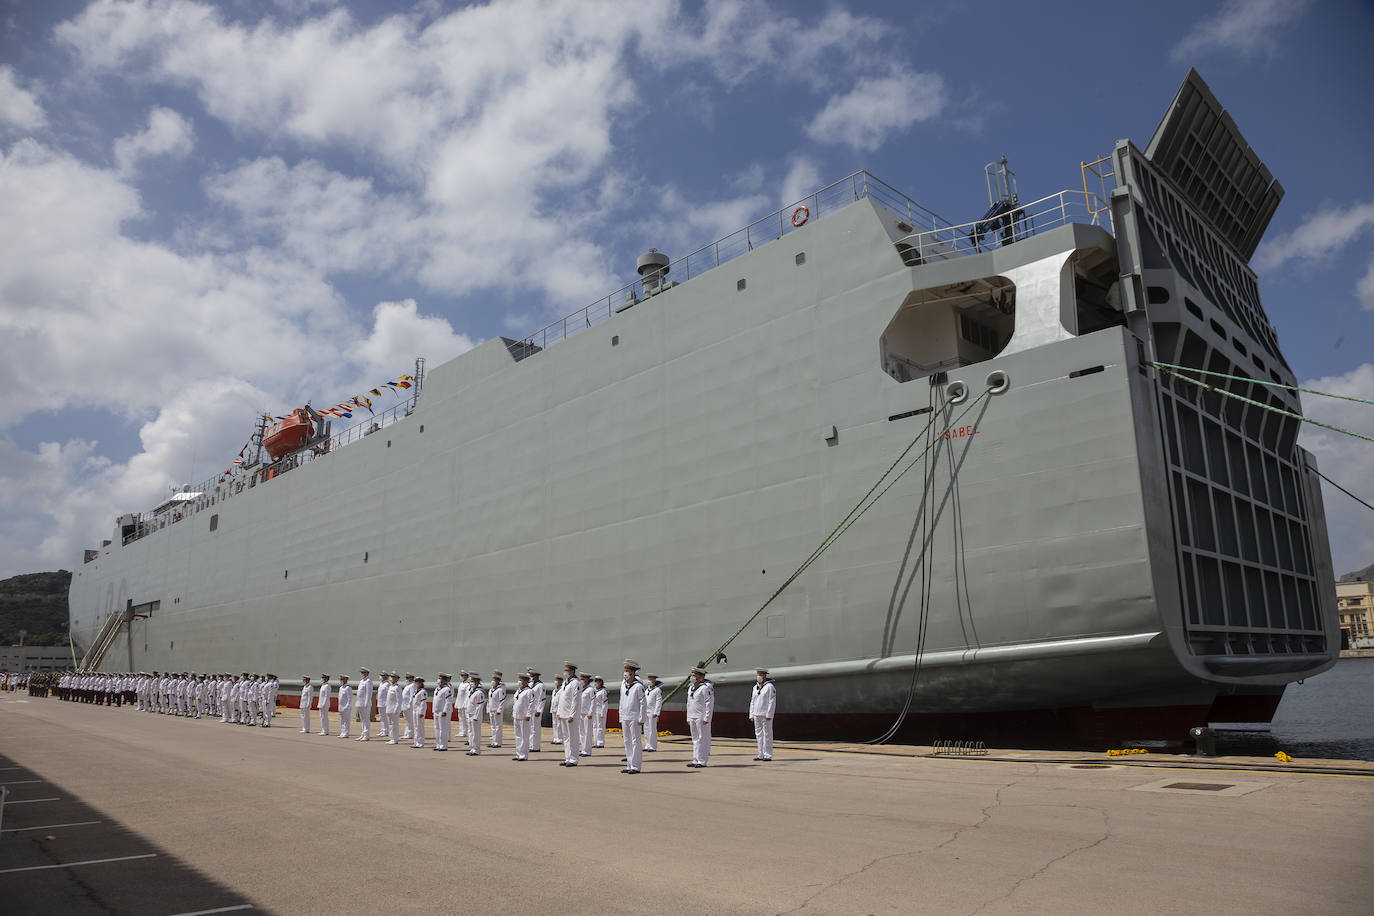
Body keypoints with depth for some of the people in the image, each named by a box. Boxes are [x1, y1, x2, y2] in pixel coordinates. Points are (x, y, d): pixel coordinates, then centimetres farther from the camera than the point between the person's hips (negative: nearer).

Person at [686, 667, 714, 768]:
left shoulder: (705, 688, -12)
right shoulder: (691, 688, 16)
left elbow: (709, 704, -15)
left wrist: (706, 718, -19)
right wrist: (688, 718, 18)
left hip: (701, 717, -9)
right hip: (692, 718, 9)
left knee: (703, 739, -5)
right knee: (695, 739, 11)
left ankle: (702, 761, -2)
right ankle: (695, 760, 16)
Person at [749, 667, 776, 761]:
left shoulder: (769, 686, -7)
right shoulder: (755, 687, 15)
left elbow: (772, 702, -12)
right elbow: (752, 702, 18)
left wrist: (769, 715, -18)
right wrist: (751, 714, 12)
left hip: (766, 714, -7)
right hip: (757, 714, 7)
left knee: (767, 734, -5)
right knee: (759, 734, 8)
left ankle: (768, 755, -2)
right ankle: (761, 755, 13)